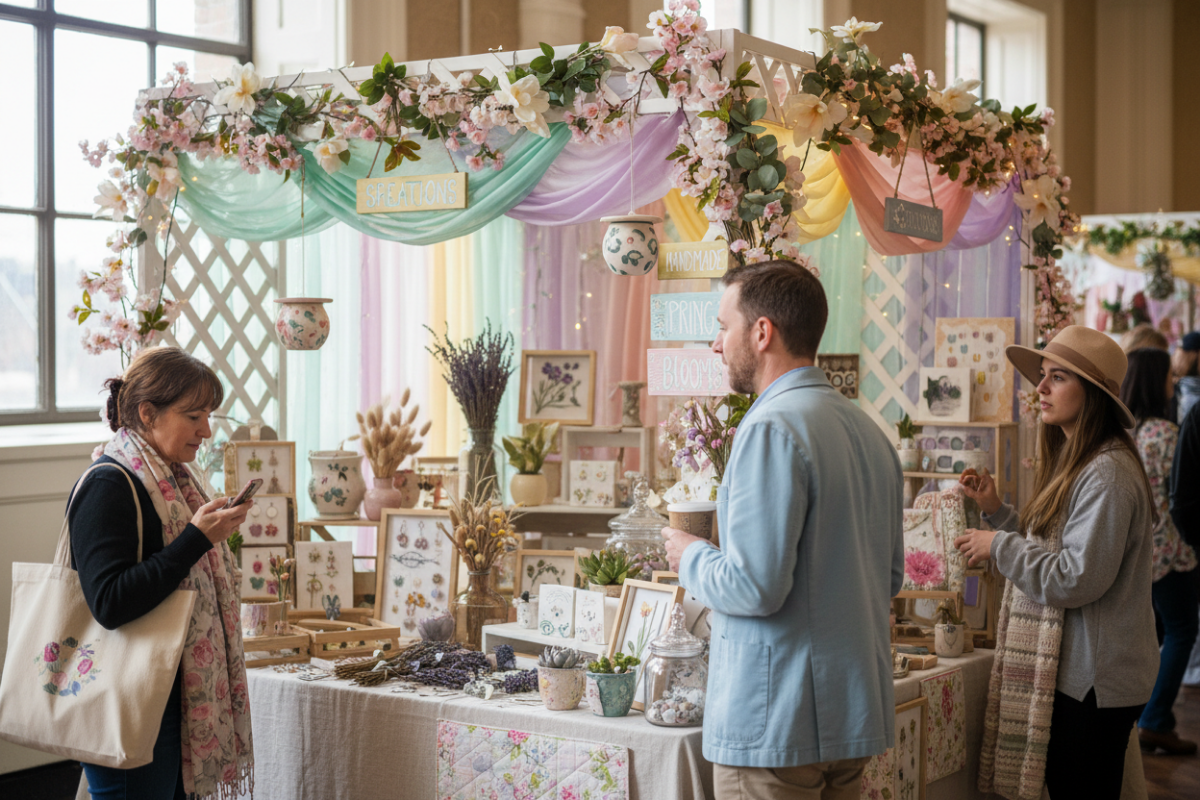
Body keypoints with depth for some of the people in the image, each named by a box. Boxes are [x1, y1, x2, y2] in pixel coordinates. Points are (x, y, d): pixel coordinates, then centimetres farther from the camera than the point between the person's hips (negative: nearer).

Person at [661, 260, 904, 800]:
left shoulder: (772, 428, -17)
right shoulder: (870, 431, 11)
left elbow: (754, 588, -21)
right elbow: (889, 579, 18)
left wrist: (690, 557, -3)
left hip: (779, 721, -9)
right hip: (856, 713, 9)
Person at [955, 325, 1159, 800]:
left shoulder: (1107, 474, -18)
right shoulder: (1073, 463, 15)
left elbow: (1076, 579, -23)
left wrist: (999, 545, -12)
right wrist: (997, 512, 9)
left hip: (1094, 681, -10)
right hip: (1071, 671, 10)